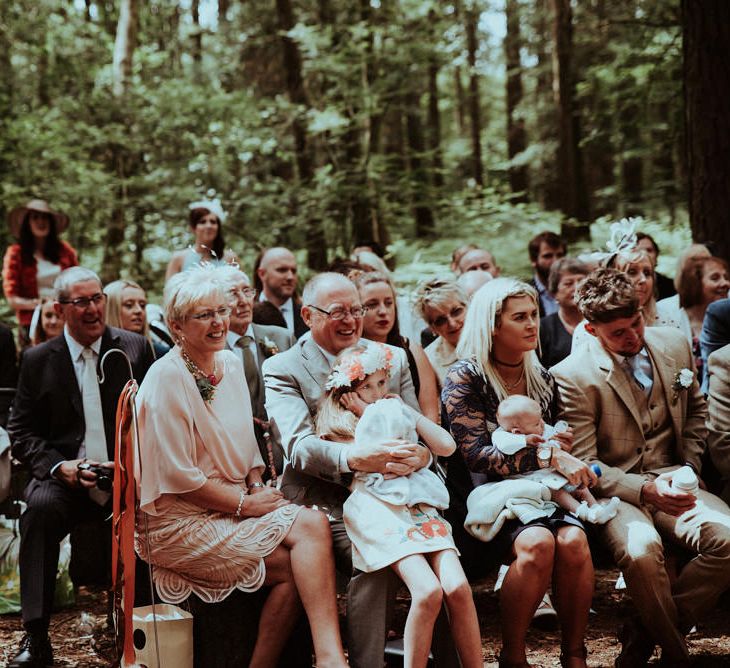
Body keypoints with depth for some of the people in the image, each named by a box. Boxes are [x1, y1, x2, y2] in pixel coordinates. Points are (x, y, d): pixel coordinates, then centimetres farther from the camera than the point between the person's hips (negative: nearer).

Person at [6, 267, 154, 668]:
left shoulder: (135, 349, 7)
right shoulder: (38, 360, 7)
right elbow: (21, 430, 7)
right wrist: (59, 466, -11)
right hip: (65, 476, 0)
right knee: (40, 507, -32)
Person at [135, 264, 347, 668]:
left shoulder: (231, 364, 9)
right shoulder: (166, 378, -13)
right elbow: (176, 476, -16)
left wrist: (257, 487, -2)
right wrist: (243, 505, -13)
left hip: (234, 505, 7)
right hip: (179, 523, -7)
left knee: (312, 522, -19)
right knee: (297, 566, -21)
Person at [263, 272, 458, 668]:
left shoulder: (393, 358, 15)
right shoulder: (282, 370, 1)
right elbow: (299, 446, -14)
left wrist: (420, 454, -17)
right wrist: (357, 459, -33)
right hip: (326, 498, -3)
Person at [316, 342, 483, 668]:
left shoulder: (396, 415, 29)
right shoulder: (339, 425, 15)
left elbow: (447, 445, 18)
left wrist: (407, 411, 18)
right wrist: (369, 414, 7)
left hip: (420, 506, 5)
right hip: (377, 509, -5)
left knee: (457, 587, -18)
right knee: (428, 591, -26)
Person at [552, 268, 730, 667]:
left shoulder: (674, 344, 7)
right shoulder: (572, 377, -9)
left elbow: (696, 409, 24)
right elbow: (584, 466, -10)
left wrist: (689, 466, 8)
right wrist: (644, 489, -24)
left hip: (671, 482, 5)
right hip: (614, 491, -4)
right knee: (642, 549, -37)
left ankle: (646, 634, -10)